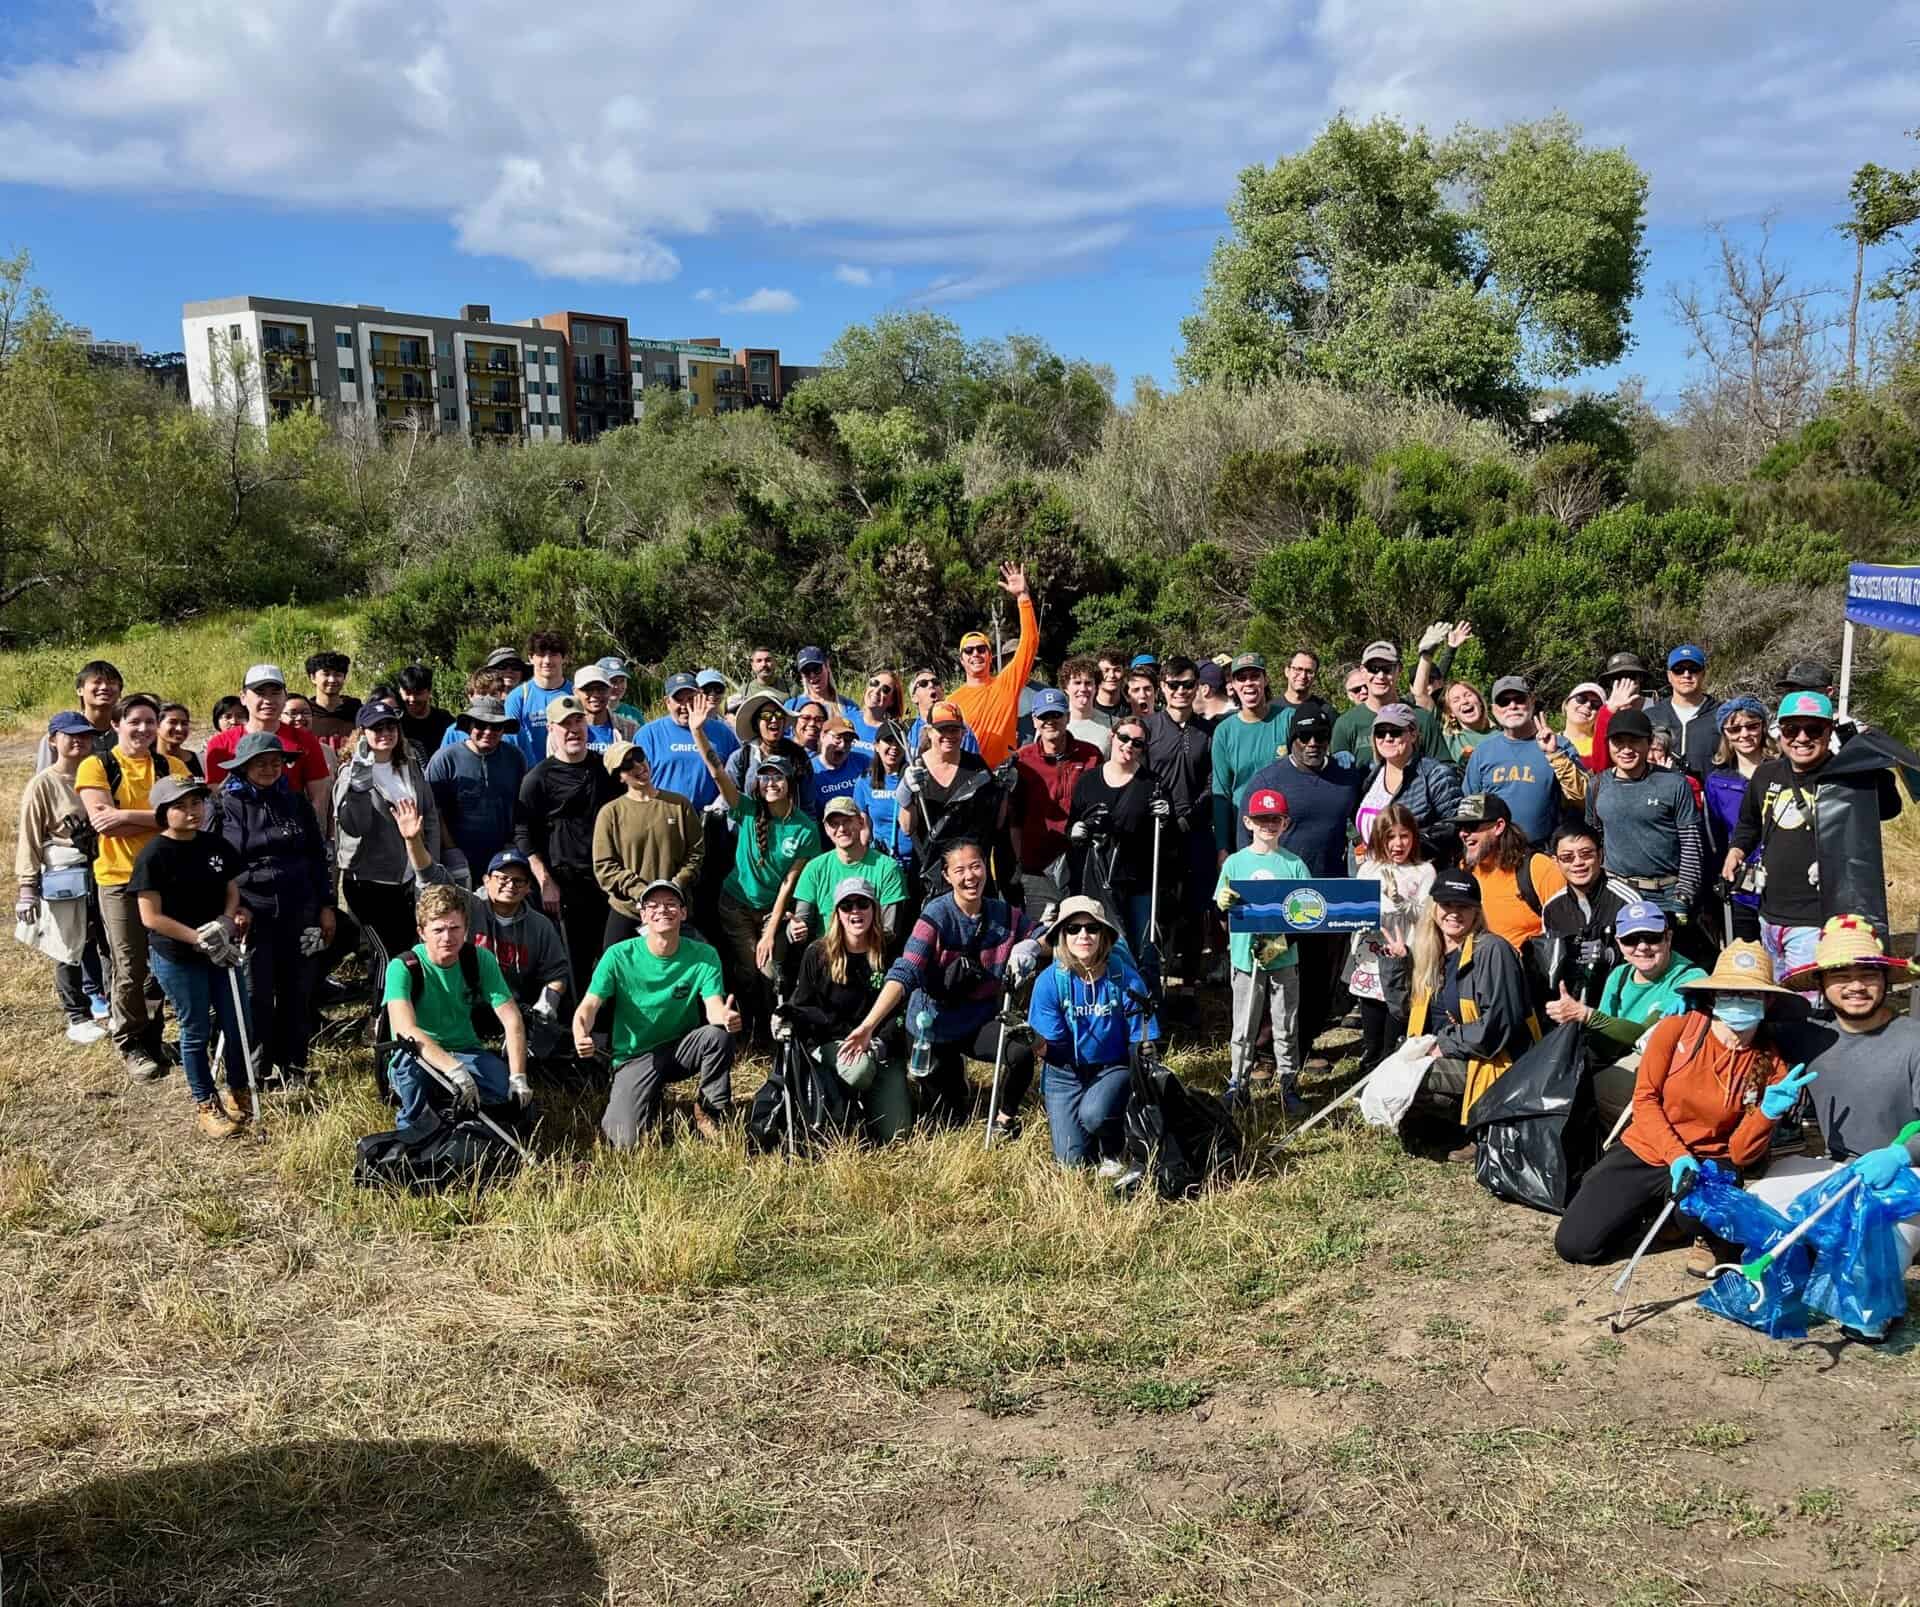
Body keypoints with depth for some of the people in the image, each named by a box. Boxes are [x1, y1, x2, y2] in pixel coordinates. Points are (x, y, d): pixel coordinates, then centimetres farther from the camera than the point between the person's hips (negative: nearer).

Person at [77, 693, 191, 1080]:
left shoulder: (171, 767, 6)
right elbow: (102, 822, -14)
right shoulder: (95, 766, -2)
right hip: (120, 879, -3)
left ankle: (152, 1038, 27)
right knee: (129, 971, 2)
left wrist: (126, 816, -18)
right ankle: (130, 1045, 18)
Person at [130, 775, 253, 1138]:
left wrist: (225, 924, -9)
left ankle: (239, 1093, 30)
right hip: (177, 957, -5)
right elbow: (151, 917, -16)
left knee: (236, 1024, 10)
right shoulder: (154, 855, -15)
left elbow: (232, 891, 10)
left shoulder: (216, 846, 0)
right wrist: (199, 938, -19)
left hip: (221, 950, 5)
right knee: (196, 1030, 7)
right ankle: (204, 1105, 23)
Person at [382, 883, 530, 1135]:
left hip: (465, 1051, 3)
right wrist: (456, 1071, -47)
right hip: (419, 1056, -3)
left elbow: (512, 1020, -11)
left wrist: (518, 1078, -24)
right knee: (409, 1053, -39)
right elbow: (405, 1030, -35)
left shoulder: (480, 960, -10)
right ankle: (412, 1128, -9)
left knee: (519, 1099, -22)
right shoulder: (403, 967, -20)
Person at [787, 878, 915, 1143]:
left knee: (893, 1132, -10)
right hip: (829, 1042, -2)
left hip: (881, 1045, 2)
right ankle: (854, 1100, -1)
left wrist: (879, 1042, -16)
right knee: (860, 1069, -38)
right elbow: (801, 1009, 0)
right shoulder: (818, 954, -3)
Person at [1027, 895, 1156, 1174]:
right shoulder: (1049, 980, -13)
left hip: (1113, 1067, -1)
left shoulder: (1125, 978, -14)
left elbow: (1141, 1044, -10)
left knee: (1094, 1114, -33)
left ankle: (1114, 1155, 3)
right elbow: (1051, 1049, -9)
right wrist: (1033, 1042, -27)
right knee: (1073, 1160, -8)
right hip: (1066, 1072, 1)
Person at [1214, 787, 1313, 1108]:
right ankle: (1238, 1084, 16)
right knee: (1244, 1027, 7)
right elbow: (1220, 906, -2)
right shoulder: (1235, 862, 1)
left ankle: (1289, 1083, 20)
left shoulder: (1294, 864, 1)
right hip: (1246, 957, 0)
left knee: (1286, 1026, 9)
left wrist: (1286, 937, -17)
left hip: (1285, 957, 0)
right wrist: (1224, 902, -26)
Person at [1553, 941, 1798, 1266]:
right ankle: (1651, 1206, 19)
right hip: (1644, 1152, 1)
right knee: (1574, 1245, -12)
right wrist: (1675, 1155, -20)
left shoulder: (1771, 1065, -7)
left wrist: (1768, 1112, -26)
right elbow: (1644, 1099, -6)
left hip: (1708, 1163, 0)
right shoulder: (1677, 1028, -10)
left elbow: (1741, 1154, -7)